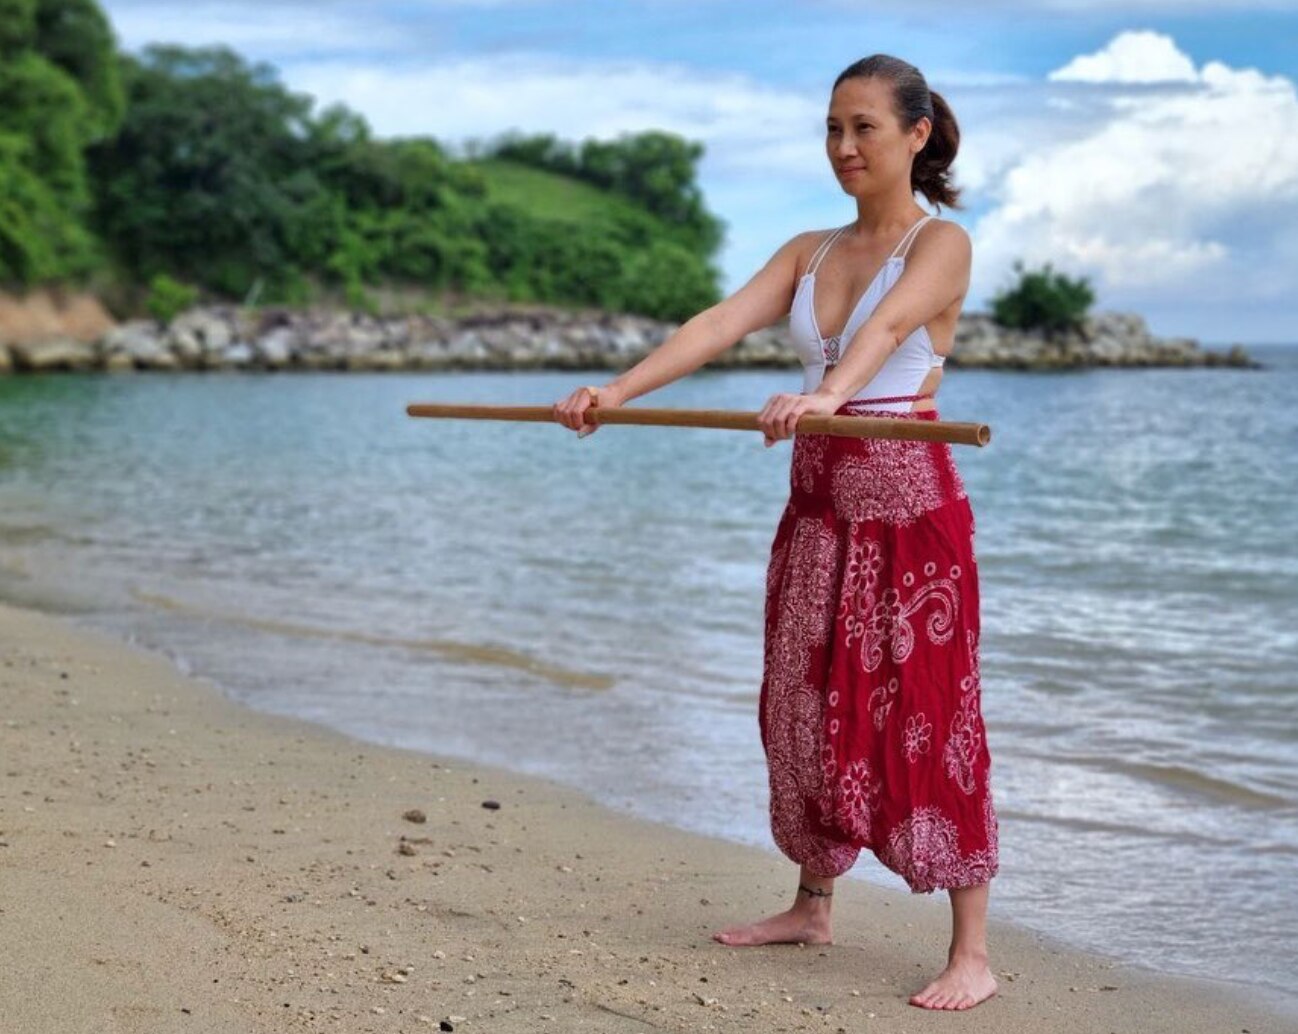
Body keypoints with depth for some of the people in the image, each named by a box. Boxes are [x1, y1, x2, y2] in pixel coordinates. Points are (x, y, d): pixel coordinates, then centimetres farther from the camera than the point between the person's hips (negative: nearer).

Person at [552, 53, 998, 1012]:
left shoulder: (941, 245, -7)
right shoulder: (809, 252, 10)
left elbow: (888, 326, -28)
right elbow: (720, 324, -3)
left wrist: (828, 395, -48)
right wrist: (616, 390, -18)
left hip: (910, 508, -6)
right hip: (818, 506, 7)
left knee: (929, 717, -5)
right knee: (809, 707, 13)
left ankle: (972, 952, 2)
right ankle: (812, 905, 29)